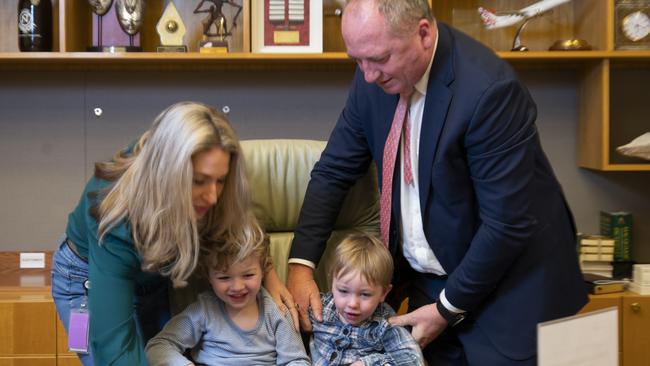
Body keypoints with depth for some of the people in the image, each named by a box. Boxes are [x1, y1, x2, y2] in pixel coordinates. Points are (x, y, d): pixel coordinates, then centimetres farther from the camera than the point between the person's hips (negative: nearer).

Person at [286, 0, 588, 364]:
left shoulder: (488, 88, -26)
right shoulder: (375, 78, -6)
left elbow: (507, 224, -23)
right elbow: (334, 171, 3)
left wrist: (449, 308, -14)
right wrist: (301, 264, -8)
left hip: (506, 289, -5)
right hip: (428, 280, 5)